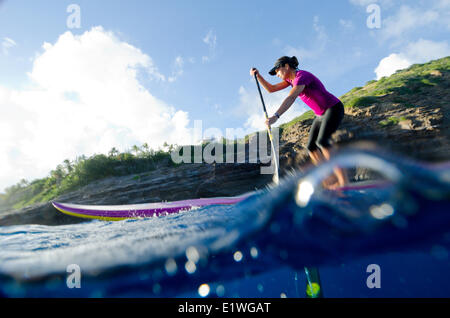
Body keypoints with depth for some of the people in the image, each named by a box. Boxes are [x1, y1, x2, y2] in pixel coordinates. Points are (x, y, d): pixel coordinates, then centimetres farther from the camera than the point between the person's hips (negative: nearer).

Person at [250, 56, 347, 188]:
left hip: (334, 109, -9)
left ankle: (343, 180, -28)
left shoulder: (302, 76, -21)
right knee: (311, 147, -2)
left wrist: (276, 116, -48)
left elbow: (291, 98, -37)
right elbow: (271, 89, 10)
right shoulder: (291, 78, 8)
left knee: (321, 141, -29)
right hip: (321, 114, 9)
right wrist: (258, 75, -3)